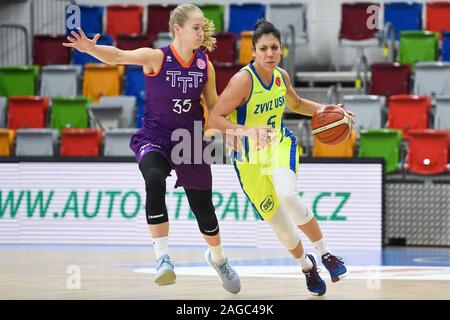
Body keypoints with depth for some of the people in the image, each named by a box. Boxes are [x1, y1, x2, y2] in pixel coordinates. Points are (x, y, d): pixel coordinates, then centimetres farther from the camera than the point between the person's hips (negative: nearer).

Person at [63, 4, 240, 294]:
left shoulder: (205, 65, -4)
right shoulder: (157, 58, -15)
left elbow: (213, 106, 9)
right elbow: (118, 56, -31)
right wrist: (91, 49, -50)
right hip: (155, 138, -4)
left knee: (204, 209, 12)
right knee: (155, 181, -36)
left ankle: (218, 258, 44)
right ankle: (163, 259, -32)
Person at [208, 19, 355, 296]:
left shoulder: (281, 76, -4)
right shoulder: (243, 80, -22)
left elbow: (296, 104, 18)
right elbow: (215, 118, -24)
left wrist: (324, 111, 2)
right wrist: (245, 131, -39)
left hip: (280, 144, 2)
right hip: (250, 158, -2)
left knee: (288, 195, -30)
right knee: (278, 223, 4)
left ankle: (325, 252, -14)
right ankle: (306, 265, 34)